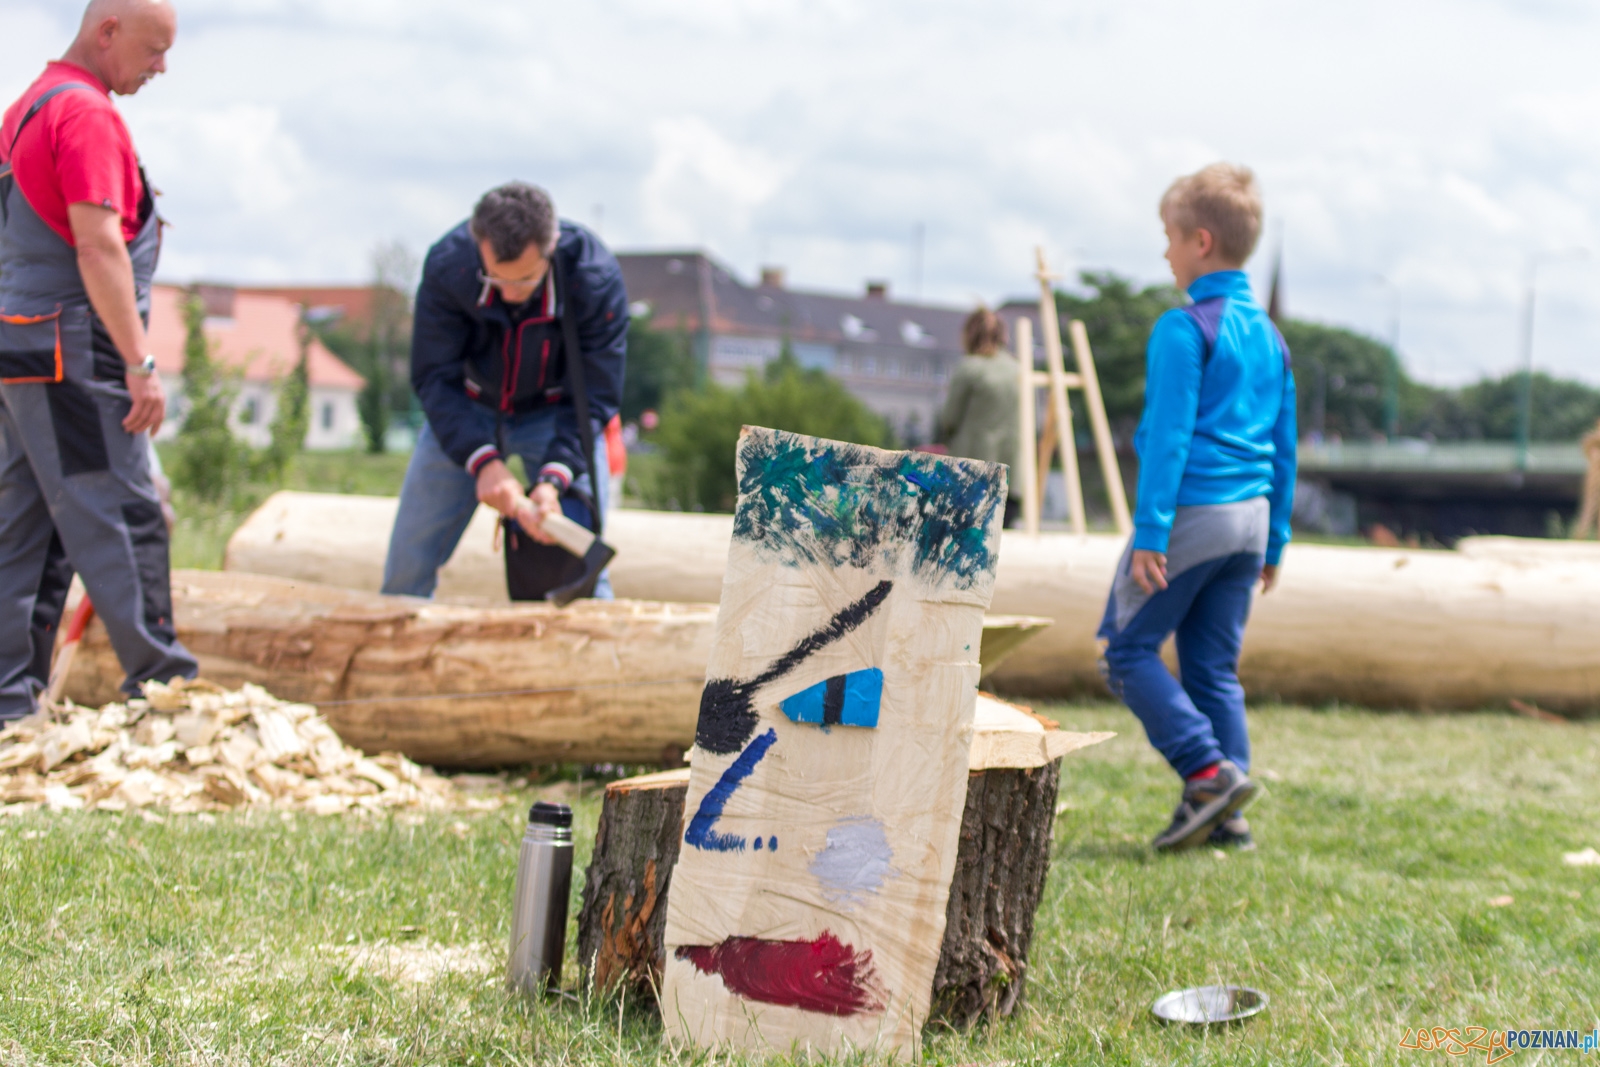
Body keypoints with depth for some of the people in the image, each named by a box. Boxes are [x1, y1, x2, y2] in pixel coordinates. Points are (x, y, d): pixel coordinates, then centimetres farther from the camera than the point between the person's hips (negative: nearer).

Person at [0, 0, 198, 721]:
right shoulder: (86, 114, -13)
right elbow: (97, 246, -21)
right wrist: (142, 365, -22)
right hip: (72, 355, -10)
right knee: (122, 525, -8)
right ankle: (163, 688, -6)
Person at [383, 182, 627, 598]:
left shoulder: (597, 279, -29)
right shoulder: (446, 266, -27)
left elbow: (594, 396, -22)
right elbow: (434, 379, -21)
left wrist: (553, 478, -36)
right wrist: (483, 461, -34)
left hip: (557, 415, -1)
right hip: (466, 411, 1)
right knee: (407, 565, 0)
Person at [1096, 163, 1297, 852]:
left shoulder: (1183, 329, -10)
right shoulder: (1268, 334, 14)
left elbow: (1169, 435, -15)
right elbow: (1284, 447, 17)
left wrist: (1150, 531, -17)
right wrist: (1274, 540, 22)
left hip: (1191, 509, -8)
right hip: (1250, 514, 8)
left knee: (1129, 648, 2)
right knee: (1214, 665, 11)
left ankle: (1209, 770, -9)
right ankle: (1226, 816, 8)